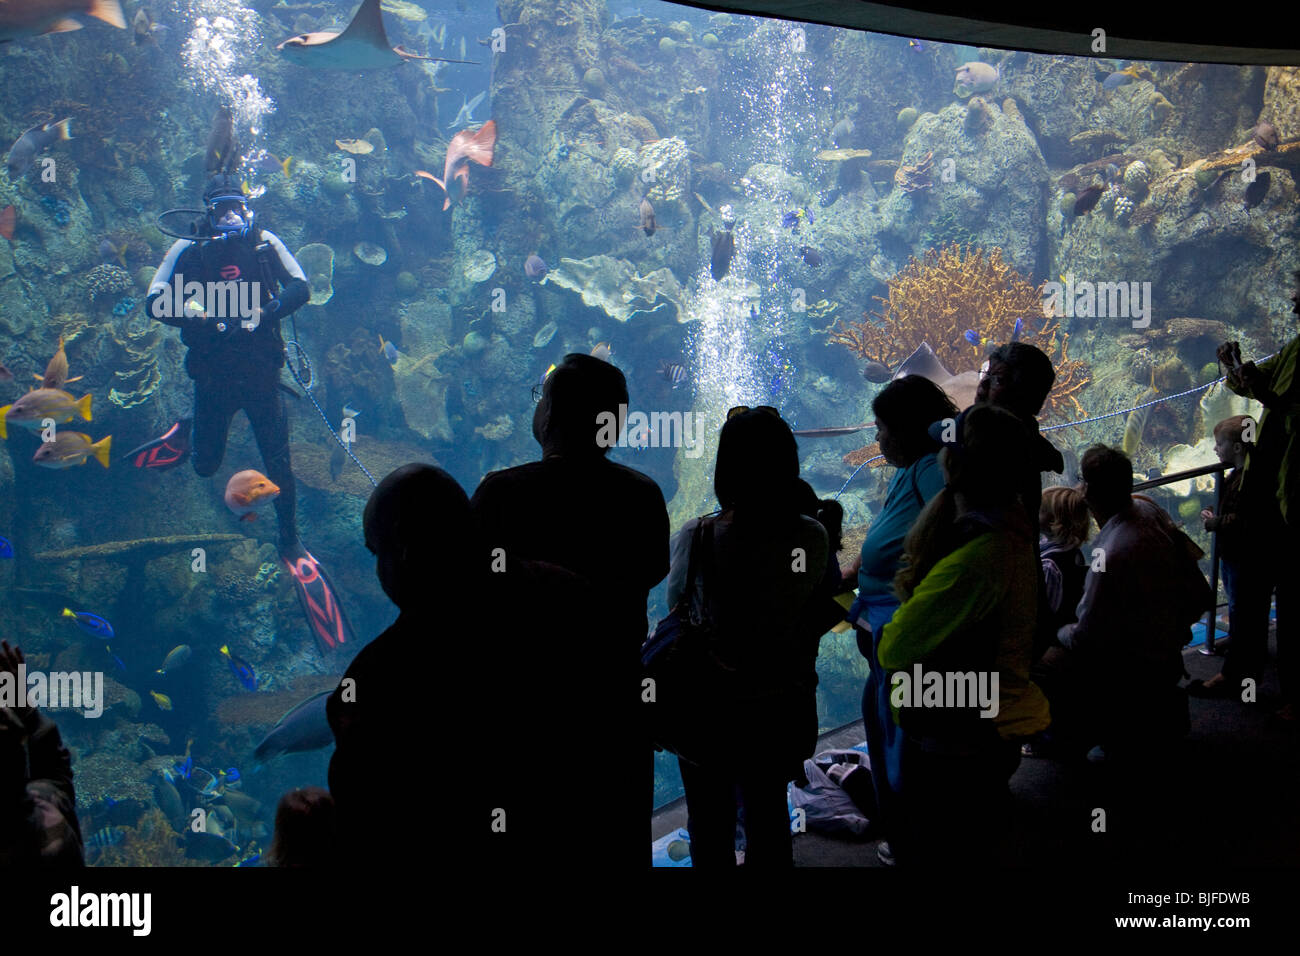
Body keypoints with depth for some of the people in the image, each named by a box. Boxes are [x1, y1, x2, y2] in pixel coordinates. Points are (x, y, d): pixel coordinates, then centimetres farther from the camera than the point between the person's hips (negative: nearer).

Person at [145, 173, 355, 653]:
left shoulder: (266, 243, -1)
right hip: (213, 374, 0)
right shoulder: (188, 250, -5)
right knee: (206, 465, 9)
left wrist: (264, 312, -24)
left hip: (261, 370, 0)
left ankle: (290, 543, 16)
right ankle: (185, 431, 43)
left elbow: (300, 289, -6)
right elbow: (155, 303, -12)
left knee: (278, 461, 0)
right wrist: (199, 317, -27)